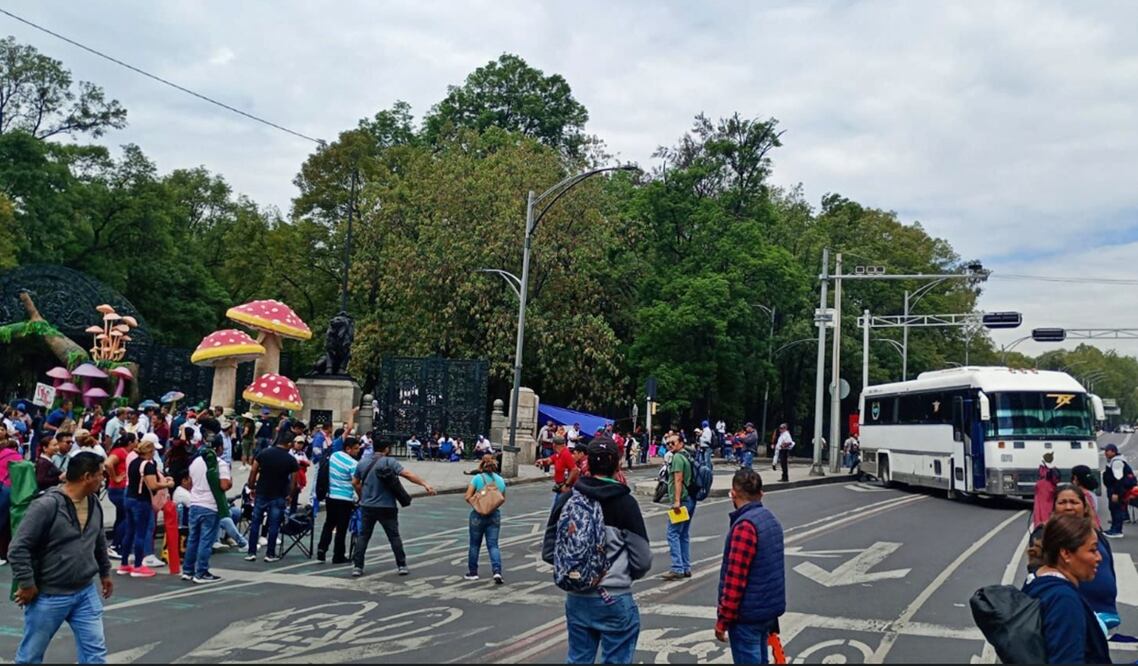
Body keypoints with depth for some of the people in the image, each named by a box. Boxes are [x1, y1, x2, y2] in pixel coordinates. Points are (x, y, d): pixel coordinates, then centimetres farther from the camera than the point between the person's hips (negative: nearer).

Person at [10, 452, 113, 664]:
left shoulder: (94, 503, 3)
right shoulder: (46, 505, -21)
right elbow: (19, 547, -19)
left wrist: (105, 572, 23)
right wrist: (26, 584, -16)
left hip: (86, 592, 6)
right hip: (49, 596, -6)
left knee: (95, 651, 5)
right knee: (31, 655, 11)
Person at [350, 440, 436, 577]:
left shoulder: (363, 463, 4)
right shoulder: (389, 462, -11)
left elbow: (355, 482, 12)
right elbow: (406, 474, -21)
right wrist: (425, 484, -22)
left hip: (367, 506, 4)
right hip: (386, 507, -3)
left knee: (363, 536, 12)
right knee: (394, 536, 7)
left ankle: (357, 567, 7)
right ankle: (402, 565, 10)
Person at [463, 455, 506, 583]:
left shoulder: (478, 478, -9)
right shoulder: (500, 480, 3)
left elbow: (467, 497, -11)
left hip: (478, 515, -3)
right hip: (495, 515, 3)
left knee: (474, 544, 13)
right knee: (493, 545, 4)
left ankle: (472, 572, 21)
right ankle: (497, 571, -13)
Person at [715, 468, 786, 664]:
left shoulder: (744, 526, -21)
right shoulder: (771, 519, 7)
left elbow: (735, 579, -23)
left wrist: (722, 620, -16)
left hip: (747, 613, -9)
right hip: (770, 608, 9)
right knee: (759, 658, 18)